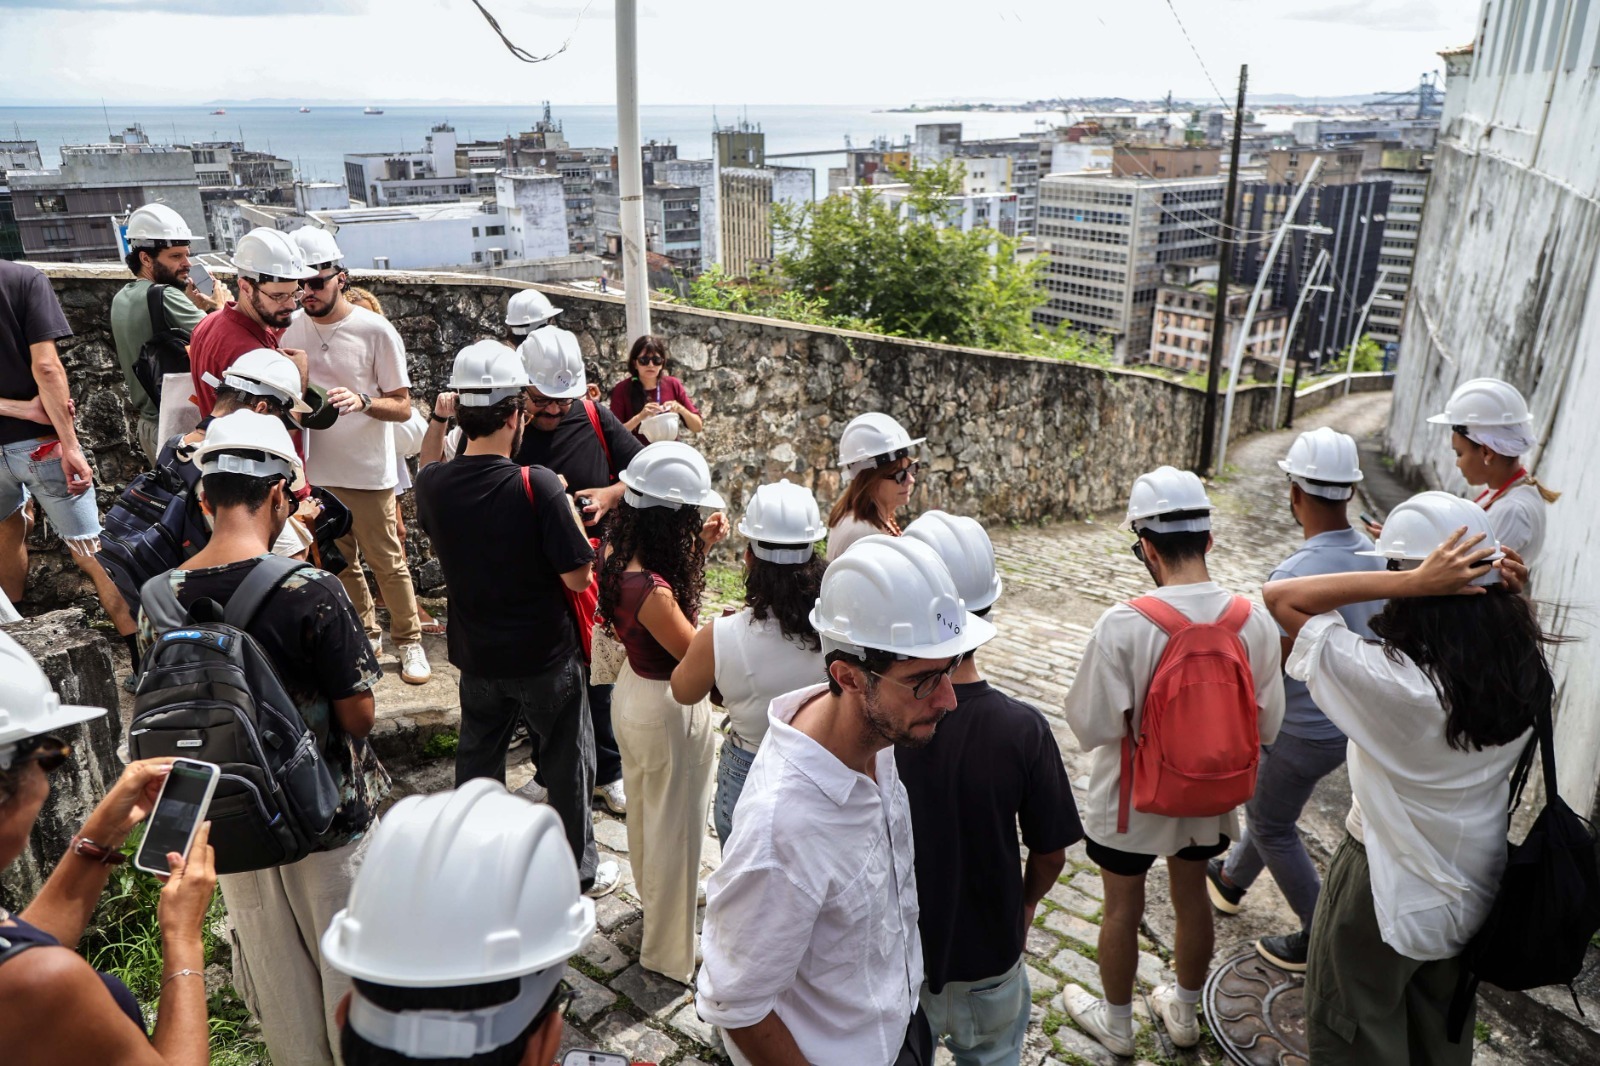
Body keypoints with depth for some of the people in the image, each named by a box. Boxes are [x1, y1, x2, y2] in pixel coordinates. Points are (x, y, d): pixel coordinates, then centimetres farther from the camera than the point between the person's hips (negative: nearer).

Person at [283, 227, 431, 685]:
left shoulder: (376, 330, -11)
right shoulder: (292, 329, 2)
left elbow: (402, 406, -10)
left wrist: (362, 401, -28)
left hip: (367, 473, -5)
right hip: (315, 471, 5)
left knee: (388, 563, 4)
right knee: (339, 563, 17)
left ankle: (409, 641, 21)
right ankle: (365, 635, 34)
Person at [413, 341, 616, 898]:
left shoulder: (432, 483, -11)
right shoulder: (538, 485, -26)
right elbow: (579, 577, -21)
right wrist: (569, 512, -6)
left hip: (477, 655, 5)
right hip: (545, 655, -4)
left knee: (477, 759, 23)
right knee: (568, 761, 15)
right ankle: (580, 868, 31)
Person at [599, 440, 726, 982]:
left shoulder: (620, 554, -10)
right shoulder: (652, 590, -35)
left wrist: (700, 547, -3)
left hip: (633, 691, 9)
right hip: (670, 711, -9)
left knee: (645, 809, 30)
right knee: (675, 828, 12)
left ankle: (652, 897, 57)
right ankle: (670, 953, 33)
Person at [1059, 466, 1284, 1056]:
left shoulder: (1123, 624, -29)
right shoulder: (1254, 620, -16)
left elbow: (1091, 726, -21)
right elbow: (1266, 725, -5)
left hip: (1132, 801, -4)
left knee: (1122, 910, 18)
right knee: (1192, 896, 25)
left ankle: (1116, 1022, 40)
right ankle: (1184, 1013, 47)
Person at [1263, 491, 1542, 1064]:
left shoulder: (1390, 680, -35)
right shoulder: (1527, 671, -16)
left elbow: (1279, 596, -32)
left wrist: (1410, 581, -34)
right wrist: (1510, 594, -11)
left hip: (1386, 892, -5)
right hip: (1476, 887, 6)